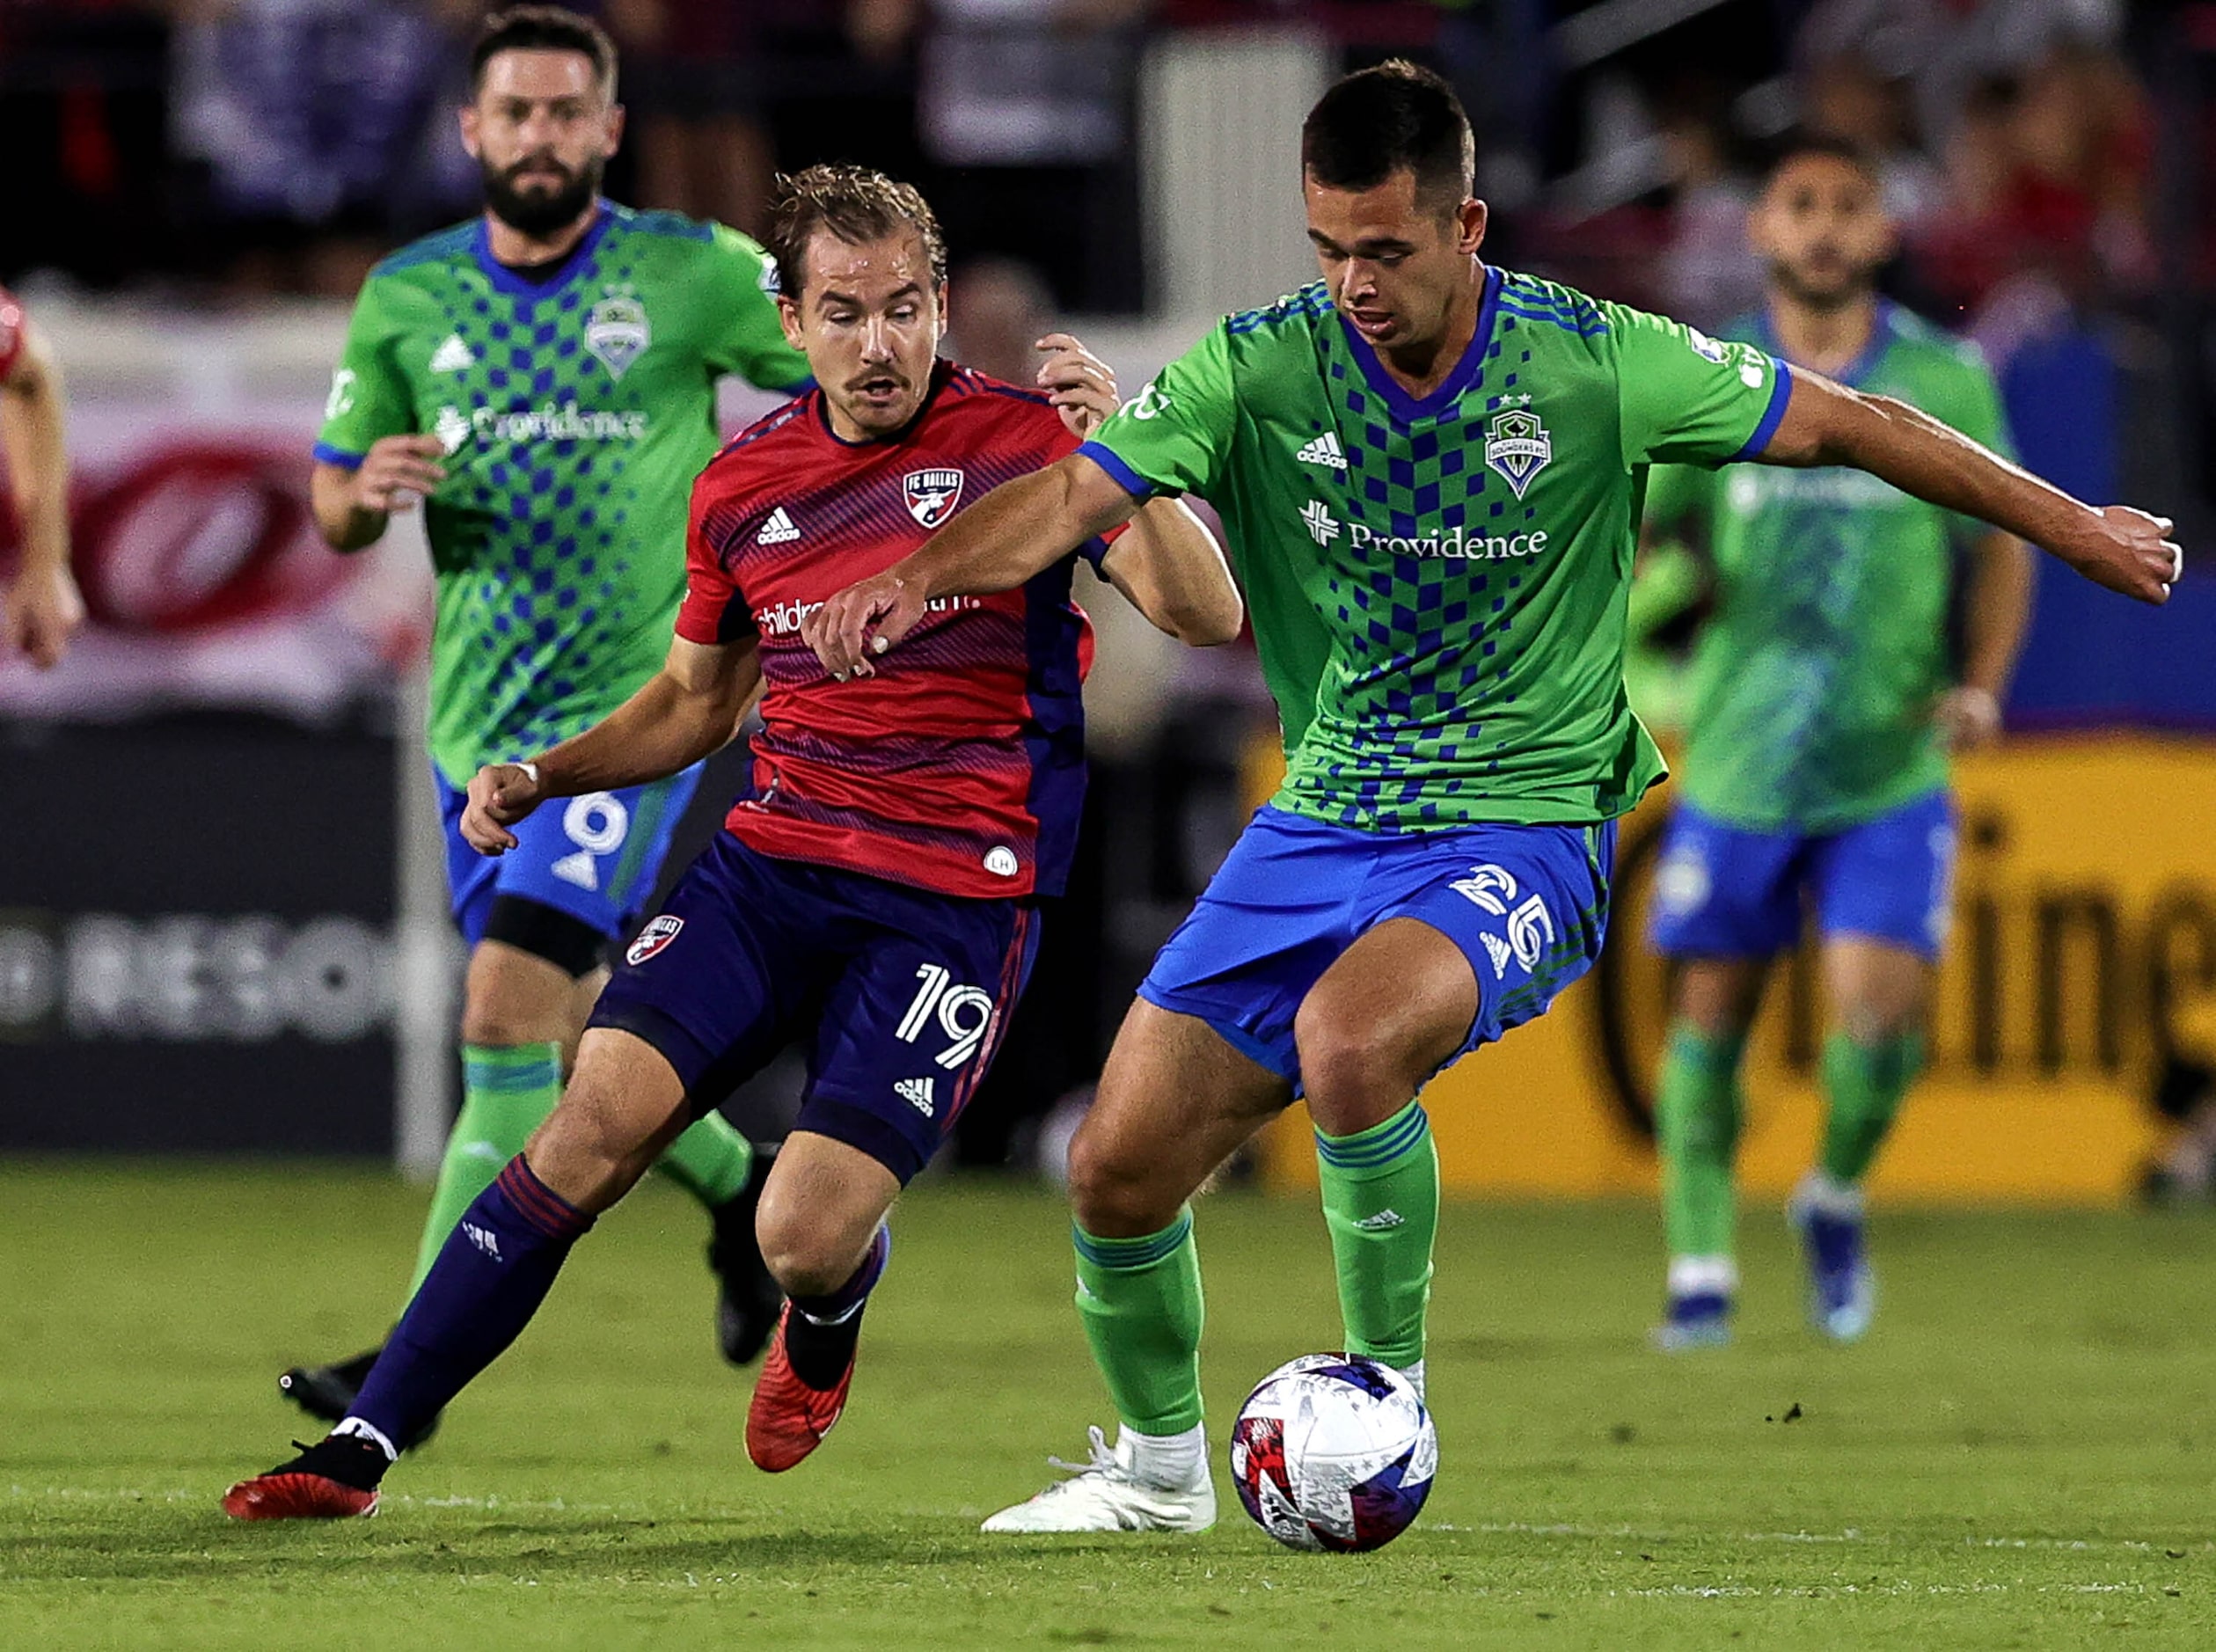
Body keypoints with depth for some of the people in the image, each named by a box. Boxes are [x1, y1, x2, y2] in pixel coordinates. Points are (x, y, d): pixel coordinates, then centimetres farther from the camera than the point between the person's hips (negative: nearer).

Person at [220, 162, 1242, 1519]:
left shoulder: (1021, 441, -5)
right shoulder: (743, 486, 9)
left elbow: (1207, 617, -14)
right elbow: (697, 699, 25)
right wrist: (542, 778, 9)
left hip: (957, 894, -4)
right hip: (773, 855, 4)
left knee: (804, 1237, -15)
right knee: (599, 1121, -17)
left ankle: (827, 1327, 26)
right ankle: (361, 1447, -12)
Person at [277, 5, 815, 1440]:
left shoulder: (692, 273, -4)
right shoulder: (405, 300, 6)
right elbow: (335, 505, 13)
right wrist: (365, 492, -9)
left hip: (635, 700, -5)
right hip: (480, 721, 5)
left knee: (510, 1008, -17)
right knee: (572, 1043, 13)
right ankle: (743, 1189, 42)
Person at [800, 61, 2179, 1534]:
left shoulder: (1594, 365, -11)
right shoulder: (1260, 371, -7)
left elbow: (1854, 427, -1)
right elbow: (1073, 495, -19)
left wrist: (2081, 531, 5)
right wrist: (920, 575, -40)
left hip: (1524, 826, -4)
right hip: (1323, 824, 4)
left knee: (1348, 1042, -34)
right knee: (1119, 1167, -2)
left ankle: (1387, 1396, -11)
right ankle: (1159, 1464, 27)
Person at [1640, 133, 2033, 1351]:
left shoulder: (1945, 384, -1)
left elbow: (2002, 544, 8)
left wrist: (1981, 685, -6)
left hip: (1890, 771, -1)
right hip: (1736, 764, 1)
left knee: (1879, 1008, -13)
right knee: (1710, 1015, 5)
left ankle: (1836, 1198, 17)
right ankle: (1700, 1267, 22)